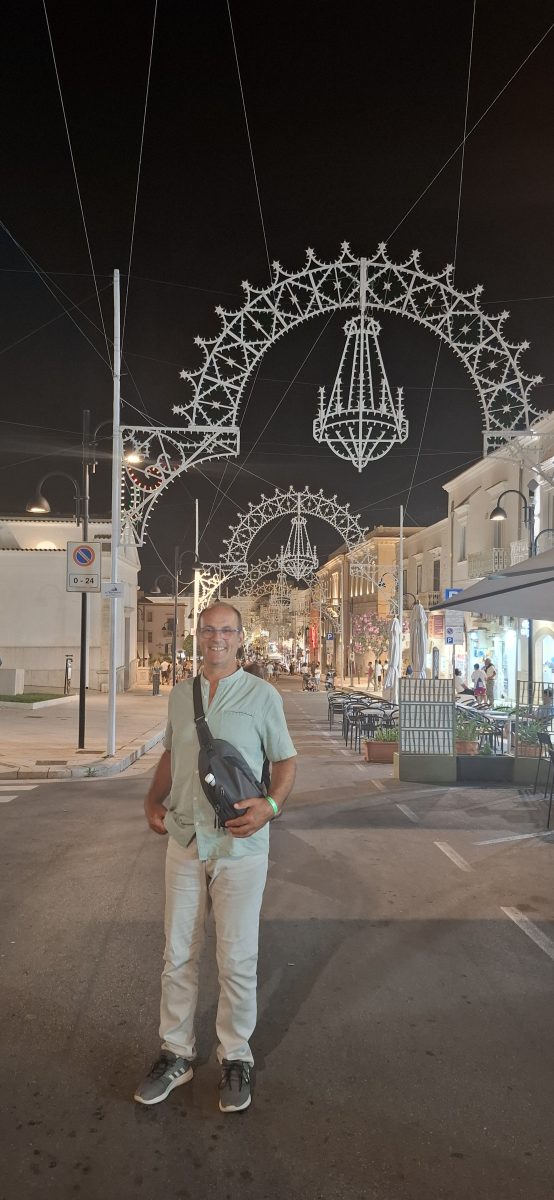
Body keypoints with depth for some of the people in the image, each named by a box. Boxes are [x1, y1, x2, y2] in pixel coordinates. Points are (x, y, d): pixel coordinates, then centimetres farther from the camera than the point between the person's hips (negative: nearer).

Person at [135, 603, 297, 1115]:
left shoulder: (262, 695, -5)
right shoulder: (179, 694, 8)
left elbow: (286, 759, -1)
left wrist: (271, 804, -18)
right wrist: (154, 801, 6)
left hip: (241, 845, -4)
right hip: (185, 841, 4)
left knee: (237, 958, 6)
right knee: (178, 954, 12)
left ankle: (236, 1057, 25)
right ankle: (176, 1053, 29)